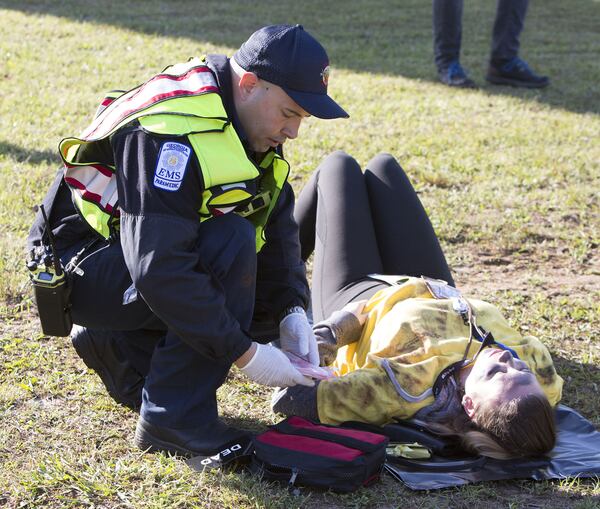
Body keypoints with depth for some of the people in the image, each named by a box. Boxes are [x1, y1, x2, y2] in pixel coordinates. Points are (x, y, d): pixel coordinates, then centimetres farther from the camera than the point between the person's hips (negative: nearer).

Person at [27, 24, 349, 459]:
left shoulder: (246, 117, -2)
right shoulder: (170, 136, -31)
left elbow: (277, 219, 1)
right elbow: (158, 270, -36)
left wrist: (292, 312, -13)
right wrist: (244, 352, -32)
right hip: (79, 267, -9)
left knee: (273, 303, 0)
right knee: (231, 243, -30)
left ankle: (119, 346, 12)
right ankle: (173, 419, -22)